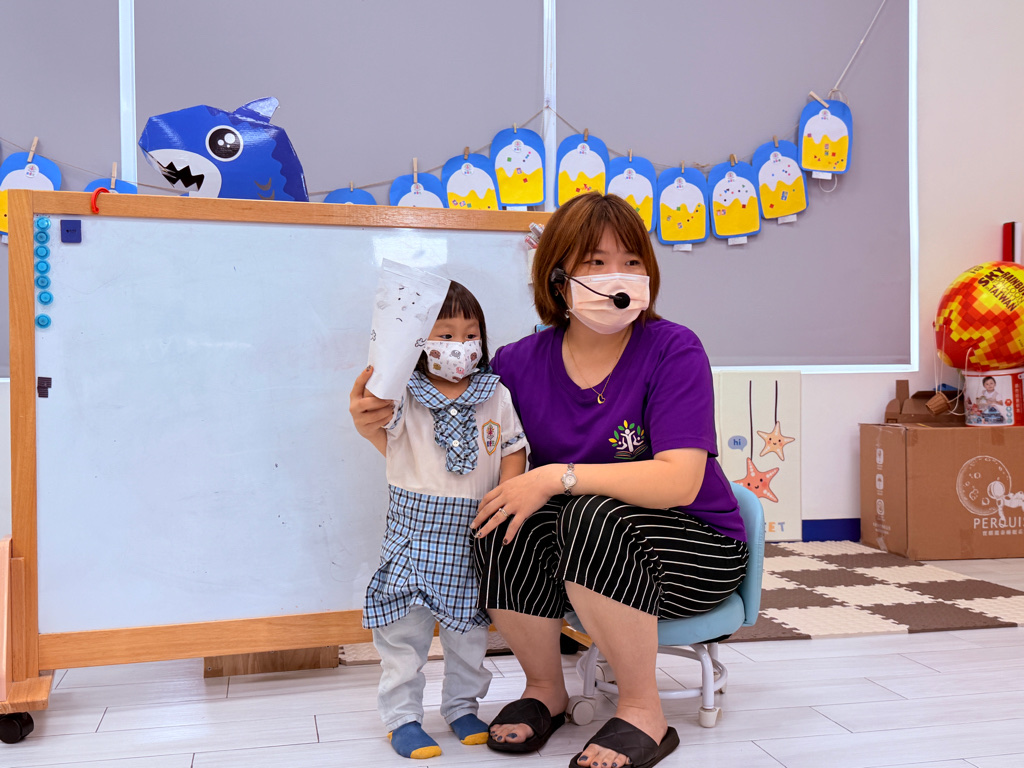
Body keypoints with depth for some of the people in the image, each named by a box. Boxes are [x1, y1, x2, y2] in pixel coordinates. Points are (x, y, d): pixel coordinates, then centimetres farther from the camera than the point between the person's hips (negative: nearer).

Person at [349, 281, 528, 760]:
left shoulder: (496, 396, 3)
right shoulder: (404, 394, -7)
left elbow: (513, 450, 6)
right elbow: (384, 434, -24)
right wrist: (365, 418, -47)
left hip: (475, 532, 3)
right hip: (414, 527, -3)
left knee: (468, 628, 15)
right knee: (404, 628, 5)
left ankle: (462, 707, 33)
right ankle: (402, 715, 19)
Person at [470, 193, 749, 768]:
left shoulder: (674, 350, -13)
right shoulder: (520, 364, -2)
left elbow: (679, 482, -24)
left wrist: (560, 477, -29)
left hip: (697, 549, -3)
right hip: (583, 554, 4)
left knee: (594, 516, -33)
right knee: (503, 526, -25)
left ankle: (644, 714, -14)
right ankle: (546, 691, 1)